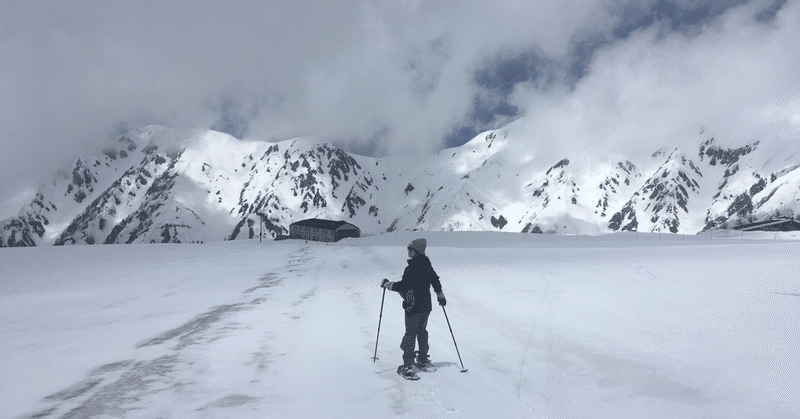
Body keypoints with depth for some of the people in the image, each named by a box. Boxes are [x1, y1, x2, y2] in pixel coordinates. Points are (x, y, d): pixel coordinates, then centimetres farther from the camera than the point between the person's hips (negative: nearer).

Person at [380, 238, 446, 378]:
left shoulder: (411, 269, -20)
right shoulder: (427, 266, 4)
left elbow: (402, 286, -20)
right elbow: (435, 280, 15)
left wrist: (387, 284, -6)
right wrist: (440, 295, 28)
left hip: (413, 306, -7)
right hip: (426, 306, 7)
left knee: (410, 334, -2)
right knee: (422, 332, 20)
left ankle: (408, 365, -5)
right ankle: (423, 360, 29)